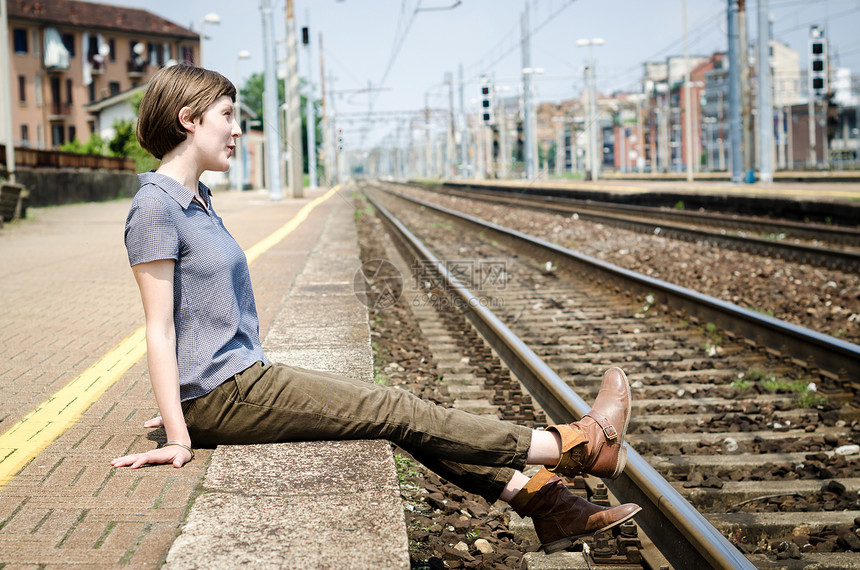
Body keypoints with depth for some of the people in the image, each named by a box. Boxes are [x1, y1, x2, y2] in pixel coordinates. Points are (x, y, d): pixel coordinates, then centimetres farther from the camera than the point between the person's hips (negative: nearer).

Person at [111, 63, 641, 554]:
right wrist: (179, 438, -20)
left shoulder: (195, 201, 16)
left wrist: (187, 411, 22)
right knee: (396, 411, -8)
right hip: (222, 394, -9)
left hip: (244, 379, 9)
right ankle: (580, 445, -1)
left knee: (399, 408, 2)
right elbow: (160, 329, -18)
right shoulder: (155, 207, -14)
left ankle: (542, 501, 1)